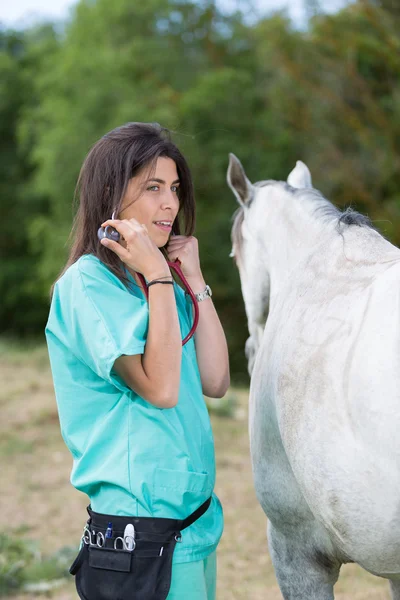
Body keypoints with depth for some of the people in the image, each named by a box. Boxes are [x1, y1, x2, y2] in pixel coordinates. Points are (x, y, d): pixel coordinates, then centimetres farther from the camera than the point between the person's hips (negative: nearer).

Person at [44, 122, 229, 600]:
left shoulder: (160, 283, 12)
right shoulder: (86, 284, -13)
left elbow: (215, 382, 5)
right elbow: (159, 388, -22)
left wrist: (195, 282, 2)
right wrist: (157, 277, -18)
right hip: (139, 522, -8)